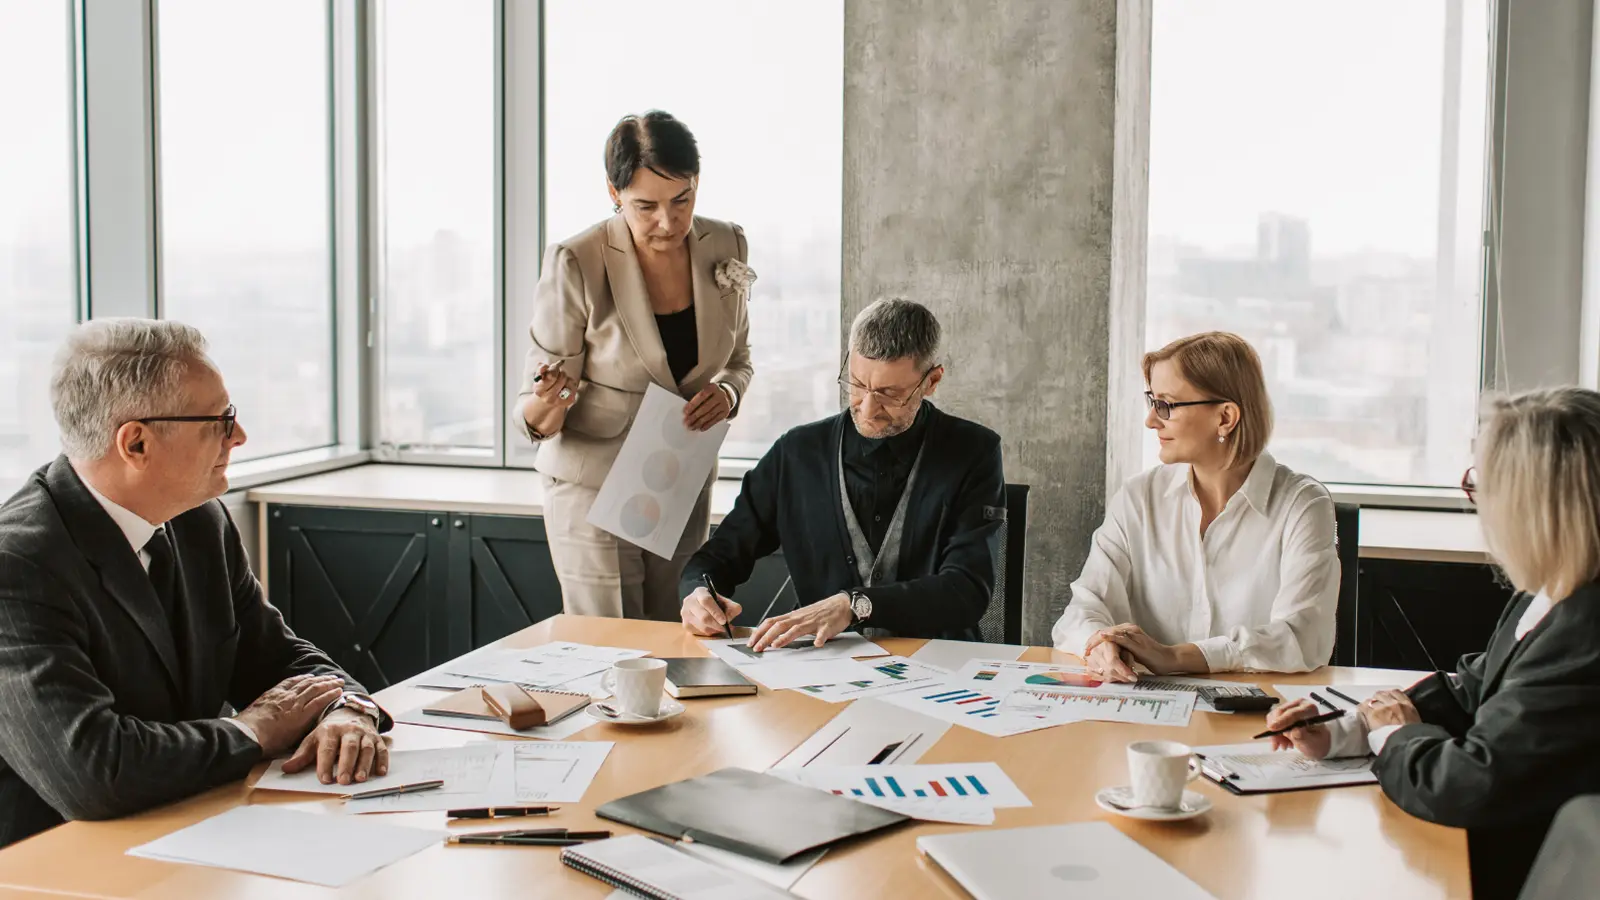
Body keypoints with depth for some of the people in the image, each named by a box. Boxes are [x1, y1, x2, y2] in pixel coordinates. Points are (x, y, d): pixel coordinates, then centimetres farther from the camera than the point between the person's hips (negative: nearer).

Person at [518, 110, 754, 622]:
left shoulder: (725, 248, -3)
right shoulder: (576, 264, -17)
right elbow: (539, 419, -12)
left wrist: (726, 392, -11)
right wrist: (546, 404, -35)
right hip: (595, 489, -4)